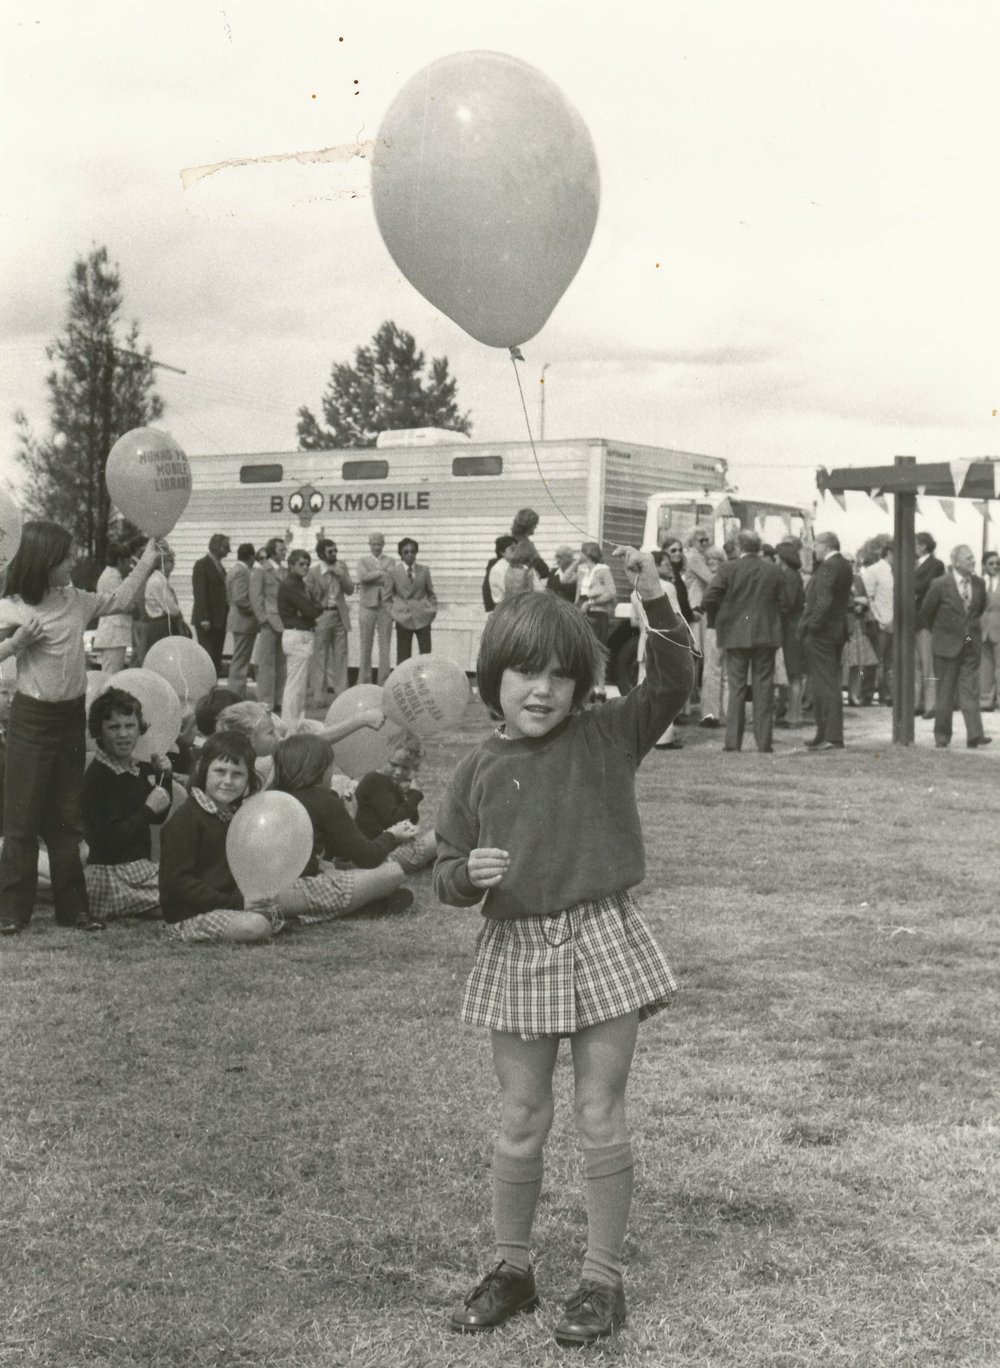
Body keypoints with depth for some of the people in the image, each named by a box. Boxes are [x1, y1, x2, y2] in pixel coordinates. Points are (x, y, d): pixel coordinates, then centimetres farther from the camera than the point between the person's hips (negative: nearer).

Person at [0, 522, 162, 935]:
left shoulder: (76, 600, 3)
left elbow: (121, 600, 16)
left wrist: (146, 561, 14)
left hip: (72, 715, 6)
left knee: (66, 817, 12)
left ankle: (72, 906, 18)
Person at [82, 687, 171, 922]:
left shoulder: (140, 769, 8)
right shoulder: (97, 777, -18)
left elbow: (158, 818, 20)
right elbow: (110, 839, -24)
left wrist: (163, 777, 6)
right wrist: (149, 808, -17)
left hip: (141, 870, 9)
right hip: (112, 875, -9)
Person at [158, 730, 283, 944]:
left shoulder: (238, 814, 13)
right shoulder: (186, 819, -15)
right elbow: (177, 882, -21)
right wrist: (235, 902, -24)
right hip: (188, 915, -9)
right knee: (254, 927, -28)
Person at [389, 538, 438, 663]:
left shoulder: (424, 571, 7)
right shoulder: (393, 572, 2)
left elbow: (430, 593, 14)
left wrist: (433, 609, 3)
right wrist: (392, 612, 0)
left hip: (423, 618, 2)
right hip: (403, 618, -2)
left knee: (426, 655, 1)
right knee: (403, 656, -1)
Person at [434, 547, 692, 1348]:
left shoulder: (608, 737, -1)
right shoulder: (480, 771, 2)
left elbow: (672, 683, -15)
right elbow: (447, 878, 6)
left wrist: (654, 598, -27)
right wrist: (468, 874, -17)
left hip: (601, 940, -2)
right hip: (517, 950, 2)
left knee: (601, 1121, 5)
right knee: (521, 1124, 11)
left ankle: (604, 1280, 19)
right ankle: (513, 1269, 28)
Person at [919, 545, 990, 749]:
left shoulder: (978, 584, 1)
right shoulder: (940, 584, -12)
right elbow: (926, 613, 0)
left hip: (971, 646, 3)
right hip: (947, 645, -3)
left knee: (970, 691, -2)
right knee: (945, 693, 5)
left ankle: (974, 735, -7)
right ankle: (942, 737, 14)